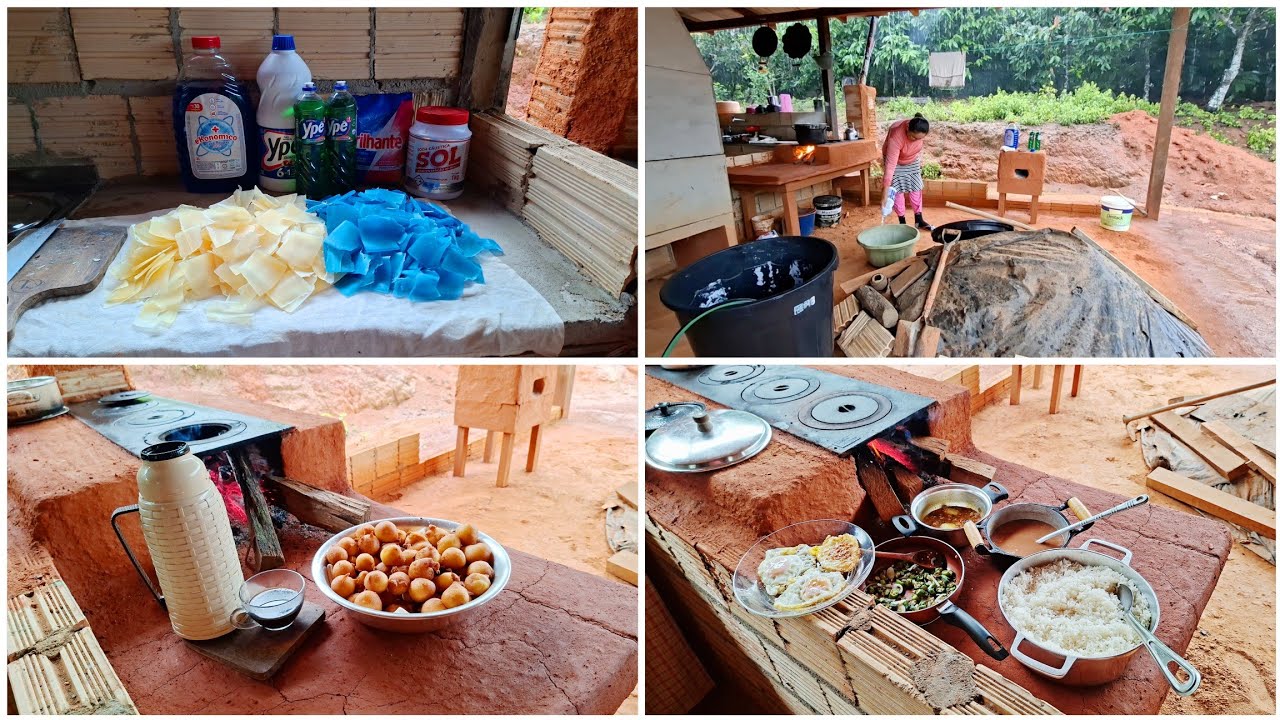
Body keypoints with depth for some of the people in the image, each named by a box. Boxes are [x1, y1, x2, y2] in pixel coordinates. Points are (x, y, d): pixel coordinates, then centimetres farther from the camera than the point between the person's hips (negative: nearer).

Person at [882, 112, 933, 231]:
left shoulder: (920, 132, -30)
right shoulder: (896, 136, -43)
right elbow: (890, 165, -44)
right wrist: (886, 191, -46)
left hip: (912, 160, 4)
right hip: (895, 160, -4)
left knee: (916, 188, 5)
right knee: (898, 190, -6)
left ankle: (919, 220, 14)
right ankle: (902, 222, 6)